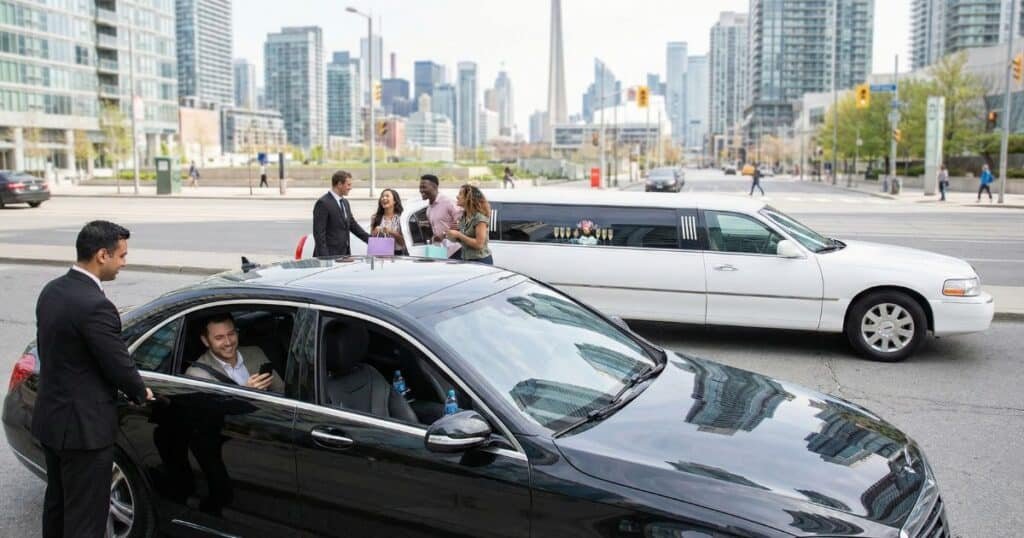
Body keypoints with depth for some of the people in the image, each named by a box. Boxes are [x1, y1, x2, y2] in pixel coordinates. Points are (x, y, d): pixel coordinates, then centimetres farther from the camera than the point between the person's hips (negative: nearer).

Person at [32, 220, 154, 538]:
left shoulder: (52, 291, 3)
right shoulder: (95, 305, -25)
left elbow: (51, 351, 11)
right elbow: (119, 365, -18)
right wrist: (142, 393, 2)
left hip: (50, 418, 9)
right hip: (84, 426, -9)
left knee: (57, 503, 24)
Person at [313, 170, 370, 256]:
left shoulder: (345, 202, 15)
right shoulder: (323, 203, -12)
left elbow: (353, 225, 20)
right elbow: (318, 233, -15)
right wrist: (325, 258, -20)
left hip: (344, 254, 8)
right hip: (329, 256, -8)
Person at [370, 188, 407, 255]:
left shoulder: (400, 218, -2)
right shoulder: (375, 218, 7)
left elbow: (403, 242, -2)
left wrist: (391, 232, -15)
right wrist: (375, 232, -7)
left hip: (396, 254, -2)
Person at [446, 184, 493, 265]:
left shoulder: (479, 217, -13)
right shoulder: (463, 217, 11)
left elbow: (479, 244, -20)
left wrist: (458, 235, -18)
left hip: (481, 261, -8)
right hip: (466, 260, 8)